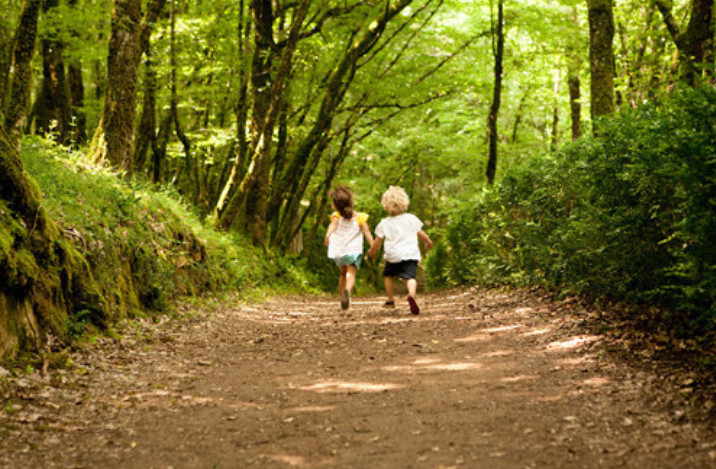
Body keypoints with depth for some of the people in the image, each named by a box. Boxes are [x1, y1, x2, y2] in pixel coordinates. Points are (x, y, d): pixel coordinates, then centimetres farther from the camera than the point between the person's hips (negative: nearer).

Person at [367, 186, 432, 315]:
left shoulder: (384, 223, 2)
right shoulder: (411, 218, 4)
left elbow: (378, 241, 5)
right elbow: (421, 233, 12)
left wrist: (372, 251, 24)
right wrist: (428, 242, 31)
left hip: (393, 256, 0)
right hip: (411, 254, 0)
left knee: (388, 275, 24)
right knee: (410, 277, -10)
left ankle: (391, 300, 27)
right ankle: (411, 294, -41)